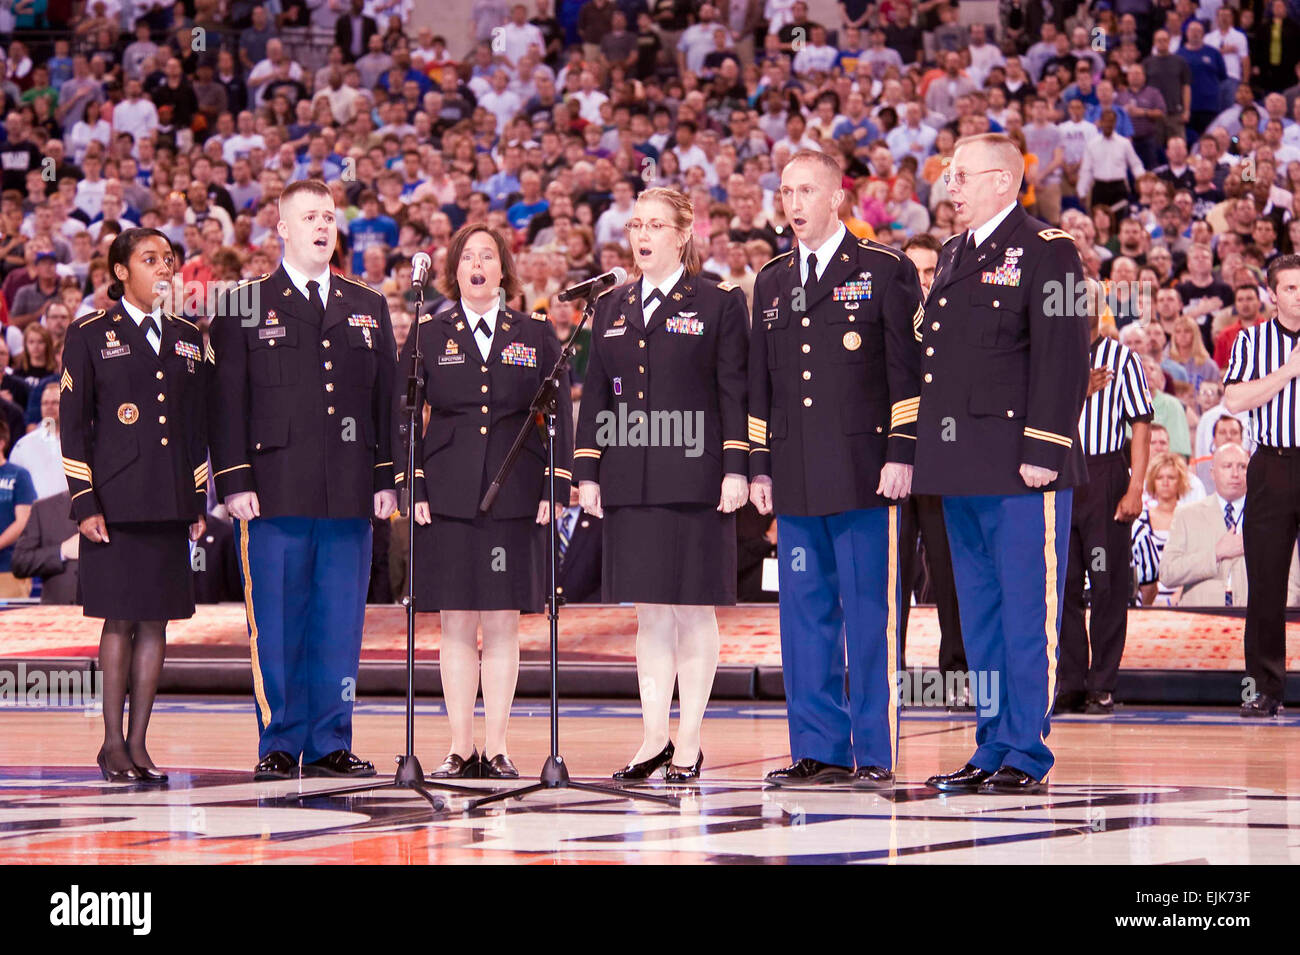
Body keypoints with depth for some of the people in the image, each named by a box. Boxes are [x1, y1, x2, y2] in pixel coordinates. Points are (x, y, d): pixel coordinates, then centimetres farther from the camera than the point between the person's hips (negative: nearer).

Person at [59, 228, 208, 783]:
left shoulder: (187, 340, 14)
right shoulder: (90, 336, 2)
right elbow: (73, 424, -1)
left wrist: (198, 504, 11)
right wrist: (84, 503, -8)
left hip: (170, 502, 4)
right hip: (116, 500, -4)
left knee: (156, 621, 3)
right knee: (120, 618, -4)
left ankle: (138, 744, 7)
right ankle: (112, 743, 3)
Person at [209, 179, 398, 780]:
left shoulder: (368, 308, 17)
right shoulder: (242, 307, 6)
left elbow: (387, 398, 15)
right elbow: (228, 399, 2)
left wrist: (387, 478, 7)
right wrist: (235, 482, -7)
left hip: (351, 495, 3)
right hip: (274, 493, -3)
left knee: (340, 623, 3)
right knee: (277, 624, -2)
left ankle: (329, 743, 9)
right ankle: (280, 744, 5)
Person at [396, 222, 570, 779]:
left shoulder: (537, 335, 9)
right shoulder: (428, 336, 9)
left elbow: (559, 415, 7)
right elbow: (403, 415, 7)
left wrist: (554, 487, -2)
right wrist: (412, 485, -2)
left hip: (514, 497, 0)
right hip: (448, 497, 0)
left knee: (502, 625, 0)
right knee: (456, 624, 1)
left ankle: (497, 749, 4)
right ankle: (460, 749, 6)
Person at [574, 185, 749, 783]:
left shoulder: (719, 304, 2)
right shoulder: (611, 308, 15)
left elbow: (735, 393, -2)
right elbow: (596, 394, 15)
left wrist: (736, 469, -9)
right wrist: (587, 471, 8)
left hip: (694, 481, -4)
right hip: (631, 483, 4)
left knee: (693, 612, 0)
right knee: (649, 613, 6)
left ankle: (689, 742, 4)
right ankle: (654, 737, 10)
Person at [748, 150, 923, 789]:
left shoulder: (885, 271, 2)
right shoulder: (771, 282, 17)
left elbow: (907, 369, -2)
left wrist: (901, 453, -9)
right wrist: (760, 465, 14)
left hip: (864, 470, -5)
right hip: (796, 478, 5)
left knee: (870, 614, -4)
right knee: (805, 614, 6)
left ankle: (874, 753, -1)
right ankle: (817, 750, 11)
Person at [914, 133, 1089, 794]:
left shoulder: (1047, 253, -5)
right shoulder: (954, 255, 19)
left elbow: (1063, 359, -12)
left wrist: (1043, 451, -18)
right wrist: (924, 455, 15)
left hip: (1021, 469, -8)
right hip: (962, 468, 8)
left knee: (1028, 612, -4)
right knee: (980, 616, 12)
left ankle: (1025, 755, -1)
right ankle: (993, 749, 18)